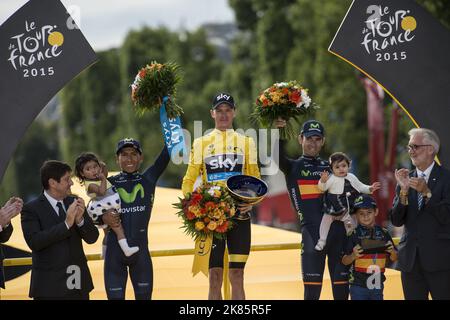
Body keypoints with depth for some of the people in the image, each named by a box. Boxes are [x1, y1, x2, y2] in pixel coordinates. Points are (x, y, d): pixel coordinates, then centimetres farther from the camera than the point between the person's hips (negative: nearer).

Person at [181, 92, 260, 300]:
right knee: (215, 276, -1)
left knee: (237, 276, 1)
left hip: (239, 215, 0)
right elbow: (188, 182, 9)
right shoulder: (200, 144, 10)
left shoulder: (246, 143, 12)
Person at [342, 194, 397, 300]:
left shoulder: (383, 233, 2)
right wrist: (353, 256, -25)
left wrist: (393, 252, -12)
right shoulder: (354, 235, -8)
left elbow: (393, 259, 9)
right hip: (358, 286, -3)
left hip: (377, 285, 4)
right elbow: (345, 261, -5)